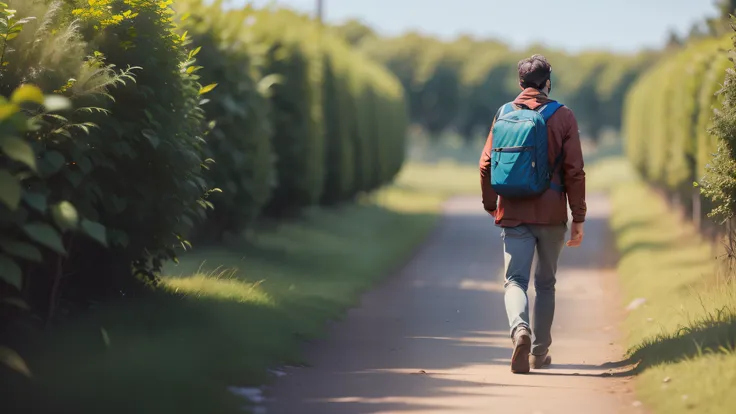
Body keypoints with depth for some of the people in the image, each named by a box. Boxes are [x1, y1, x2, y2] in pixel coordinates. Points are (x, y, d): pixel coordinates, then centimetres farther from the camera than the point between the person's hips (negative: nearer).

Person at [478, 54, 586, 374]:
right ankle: (539, 352, 20)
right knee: (545, 283, 15)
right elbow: (574, 171, -6)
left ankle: (520, 329, -31)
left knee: (515, 280, -1)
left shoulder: (504, 114, 3)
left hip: (513, 213, 1)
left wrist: (490, 205, 18)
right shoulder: (563, 117, -3)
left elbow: (486, 164, 4)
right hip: (552, 215, 0)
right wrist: (578, 219, -1)